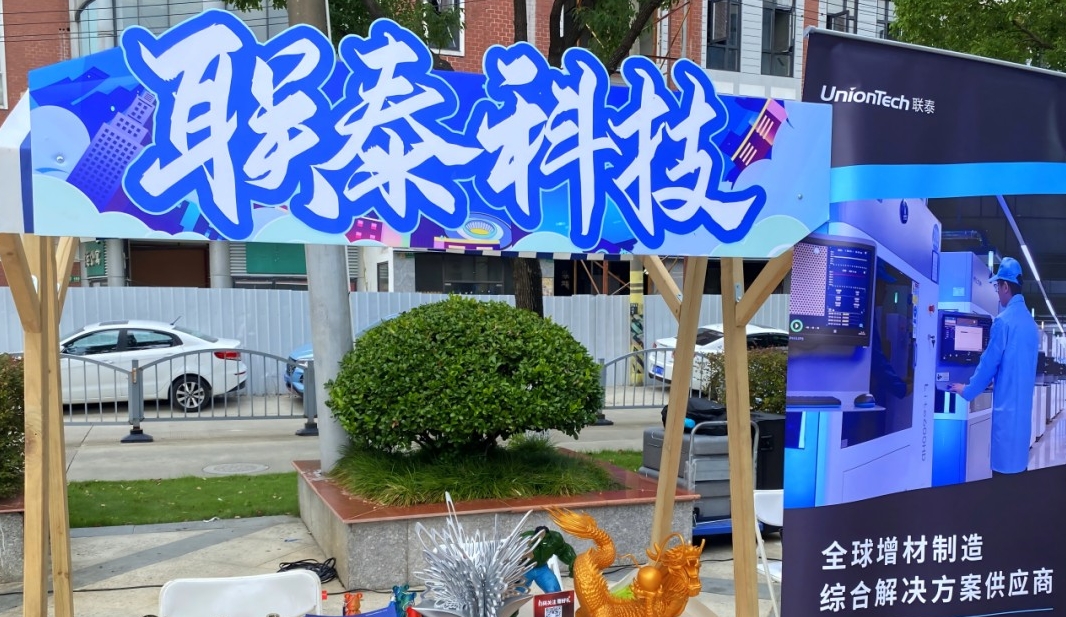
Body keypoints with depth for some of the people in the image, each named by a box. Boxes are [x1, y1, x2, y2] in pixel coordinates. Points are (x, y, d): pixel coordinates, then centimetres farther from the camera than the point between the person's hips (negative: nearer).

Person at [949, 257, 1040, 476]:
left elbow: (989, 363, -9)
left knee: (1003, 468, -3)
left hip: (1006, 407, -8)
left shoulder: (1004, 320, -14)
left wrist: (967, 390, 3)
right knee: (1018, 465, 13)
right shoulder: (1032, 323, 9)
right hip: (1024, 406, 8)